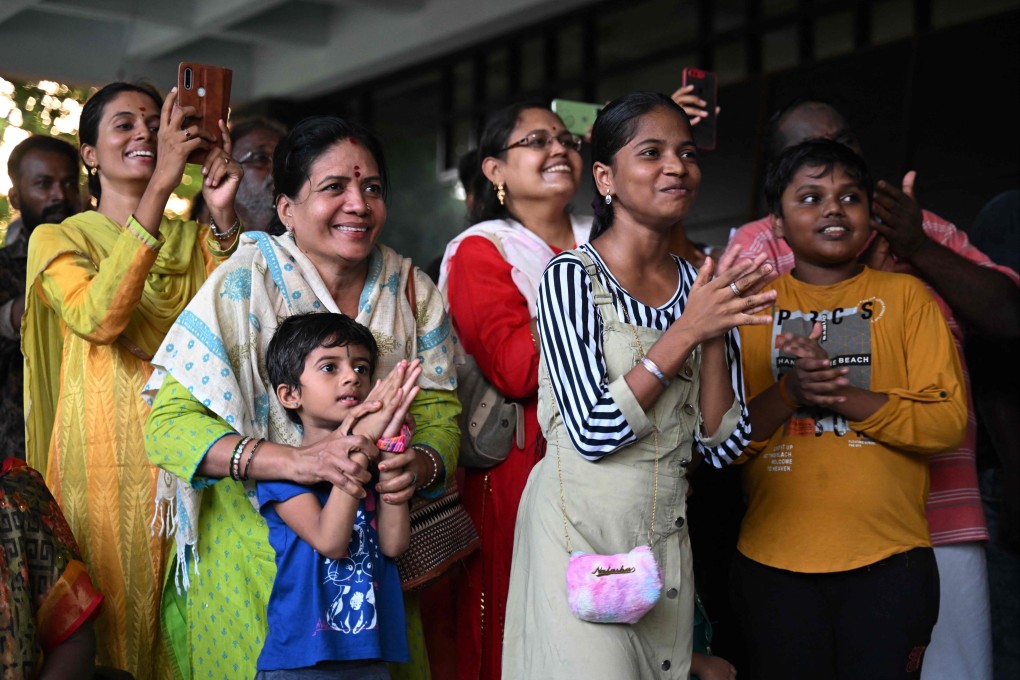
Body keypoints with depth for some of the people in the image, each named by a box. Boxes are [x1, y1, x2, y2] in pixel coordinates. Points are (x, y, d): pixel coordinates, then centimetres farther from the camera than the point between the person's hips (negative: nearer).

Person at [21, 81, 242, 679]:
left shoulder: (195, 240, 13)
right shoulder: (57, 239, 4)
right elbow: (98, 317, -18)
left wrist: (223, 217, -15)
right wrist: (161, 185, -22)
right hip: (106, 451, -2)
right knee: (118, 612, -1)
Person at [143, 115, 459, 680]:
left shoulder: (411, 290, 0)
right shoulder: (245, 283, -14)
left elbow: (439, 411, -2)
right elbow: (169, 421, -21)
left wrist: (420, 463, -27)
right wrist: (296, 459, -35)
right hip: (256, 545, -4)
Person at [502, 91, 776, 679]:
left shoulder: (705, 287, 6)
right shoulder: (572, 275, -9)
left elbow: (723, 445, 2)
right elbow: (594, 432, -18)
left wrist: (717, 337, -11)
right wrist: (687, 331, -19)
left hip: (668, 539, 5)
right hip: (580, 536, -5)